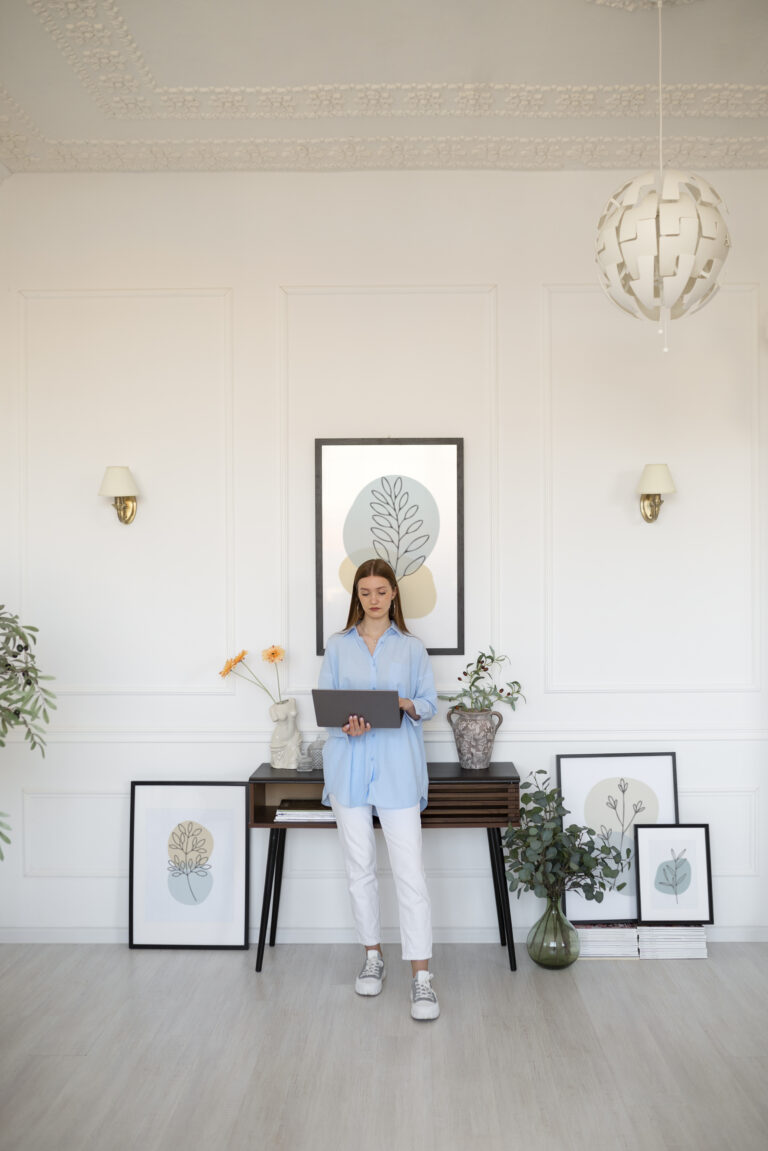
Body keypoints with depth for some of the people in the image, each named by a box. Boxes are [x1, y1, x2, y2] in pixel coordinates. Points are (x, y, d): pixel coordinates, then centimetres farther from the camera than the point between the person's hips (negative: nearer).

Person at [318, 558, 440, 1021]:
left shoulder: (412, 648, 7)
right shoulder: (338, 646, 9)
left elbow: (429, 703, 6)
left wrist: (405, 705, -16)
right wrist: (345, 724, -14)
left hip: (398, 768, -2)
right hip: (349, 767, 2)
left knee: (411, 871, -7)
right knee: (360, 868, 10)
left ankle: (421, 975, -1)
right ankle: (373, 956, 27)